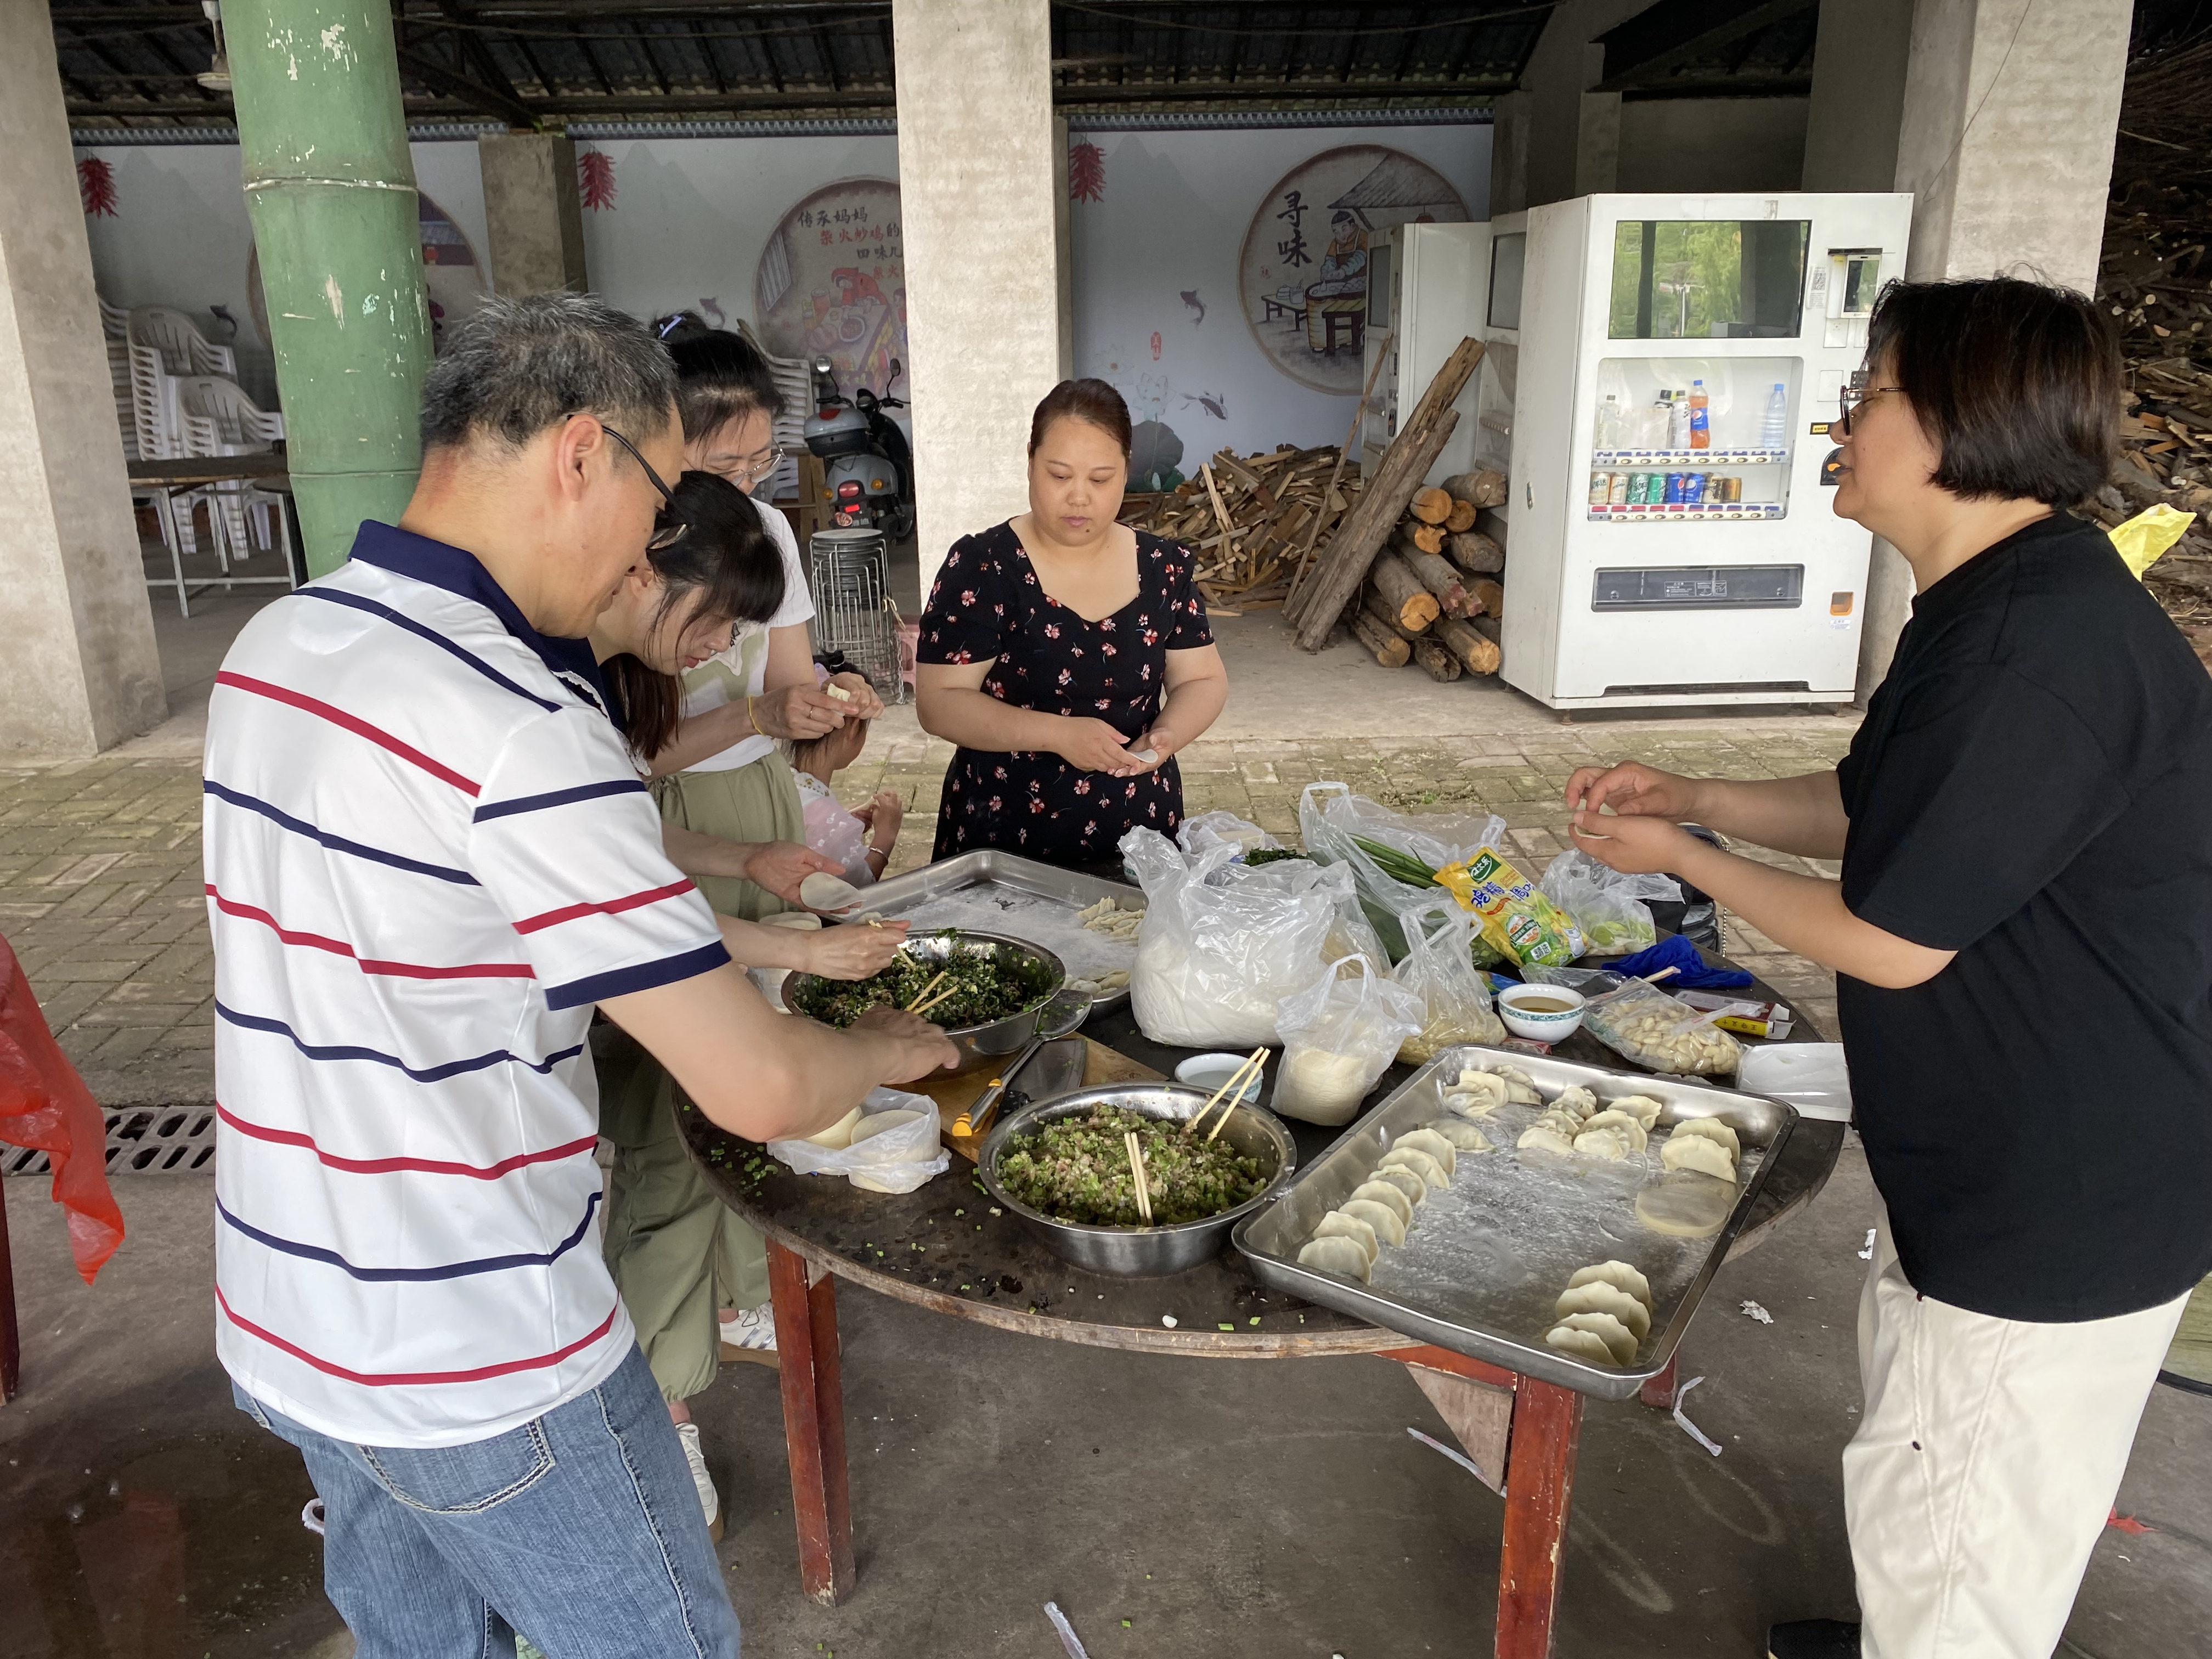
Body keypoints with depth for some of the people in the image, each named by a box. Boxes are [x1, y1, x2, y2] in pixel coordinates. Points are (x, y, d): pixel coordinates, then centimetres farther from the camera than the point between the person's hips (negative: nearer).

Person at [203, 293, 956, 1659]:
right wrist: (889, 1048, -4)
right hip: (482, 1368, -8)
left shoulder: (272, 646, 1)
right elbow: (759, 1092, -26)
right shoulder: (521, 726, -27)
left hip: (285, 1325, 9)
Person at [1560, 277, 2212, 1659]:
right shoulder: (2003, 602, 5)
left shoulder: (2039, 646, -29)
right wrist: (1695, 797, 4)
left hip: (2059, 1211, -11)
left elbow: (1888, 942, -24)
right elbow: (1875, 811, 15)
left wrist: (1682, 856, -10)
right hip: (2006, 1168, 11)